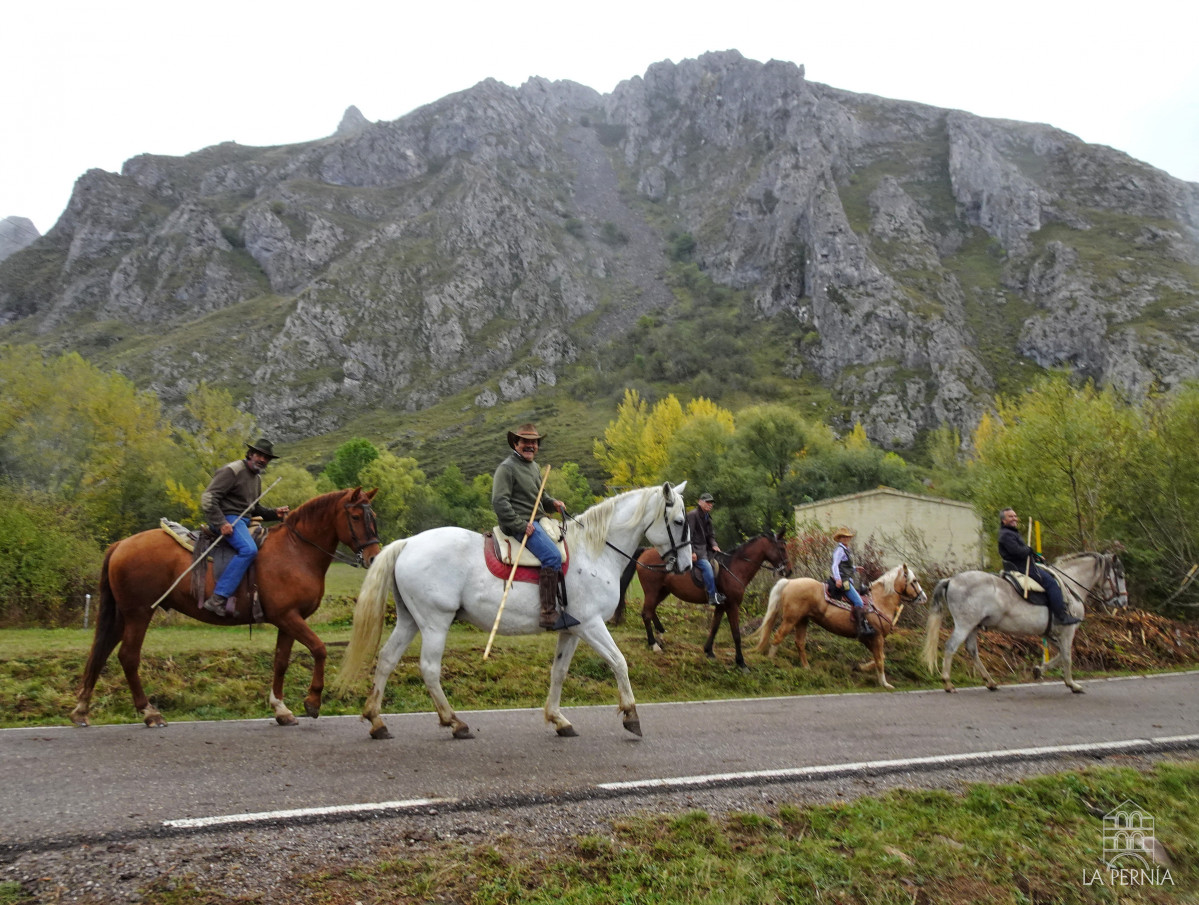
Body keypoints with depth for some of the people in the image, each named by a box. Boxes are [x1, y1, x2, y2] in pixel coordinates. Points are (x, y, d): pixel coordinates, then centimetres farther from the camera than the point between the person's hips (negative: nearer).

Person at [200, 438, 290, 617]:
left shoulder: (257, 477, 20)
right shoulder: (232, 470, -8)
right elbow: (208, 499, -15)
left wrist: (274, 513, 8)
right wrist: (221, 523, -24)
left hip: (245, 521, 10)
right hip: (227, 518, -10)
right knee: (248, 549, -32)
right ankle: (218, 598, -35)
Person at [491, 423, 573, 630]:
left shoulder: (534, 467, 21)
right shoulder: (507, 467, -8)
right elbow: (499, 502, -16)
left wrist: (552, 503, 9)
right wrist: (521, 526, -21)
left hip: (538, 520, 10)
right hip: (520, 524, -10)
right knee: (552, 556, -26)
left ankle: (567, 604, 17)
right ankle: (548, 613, -28)